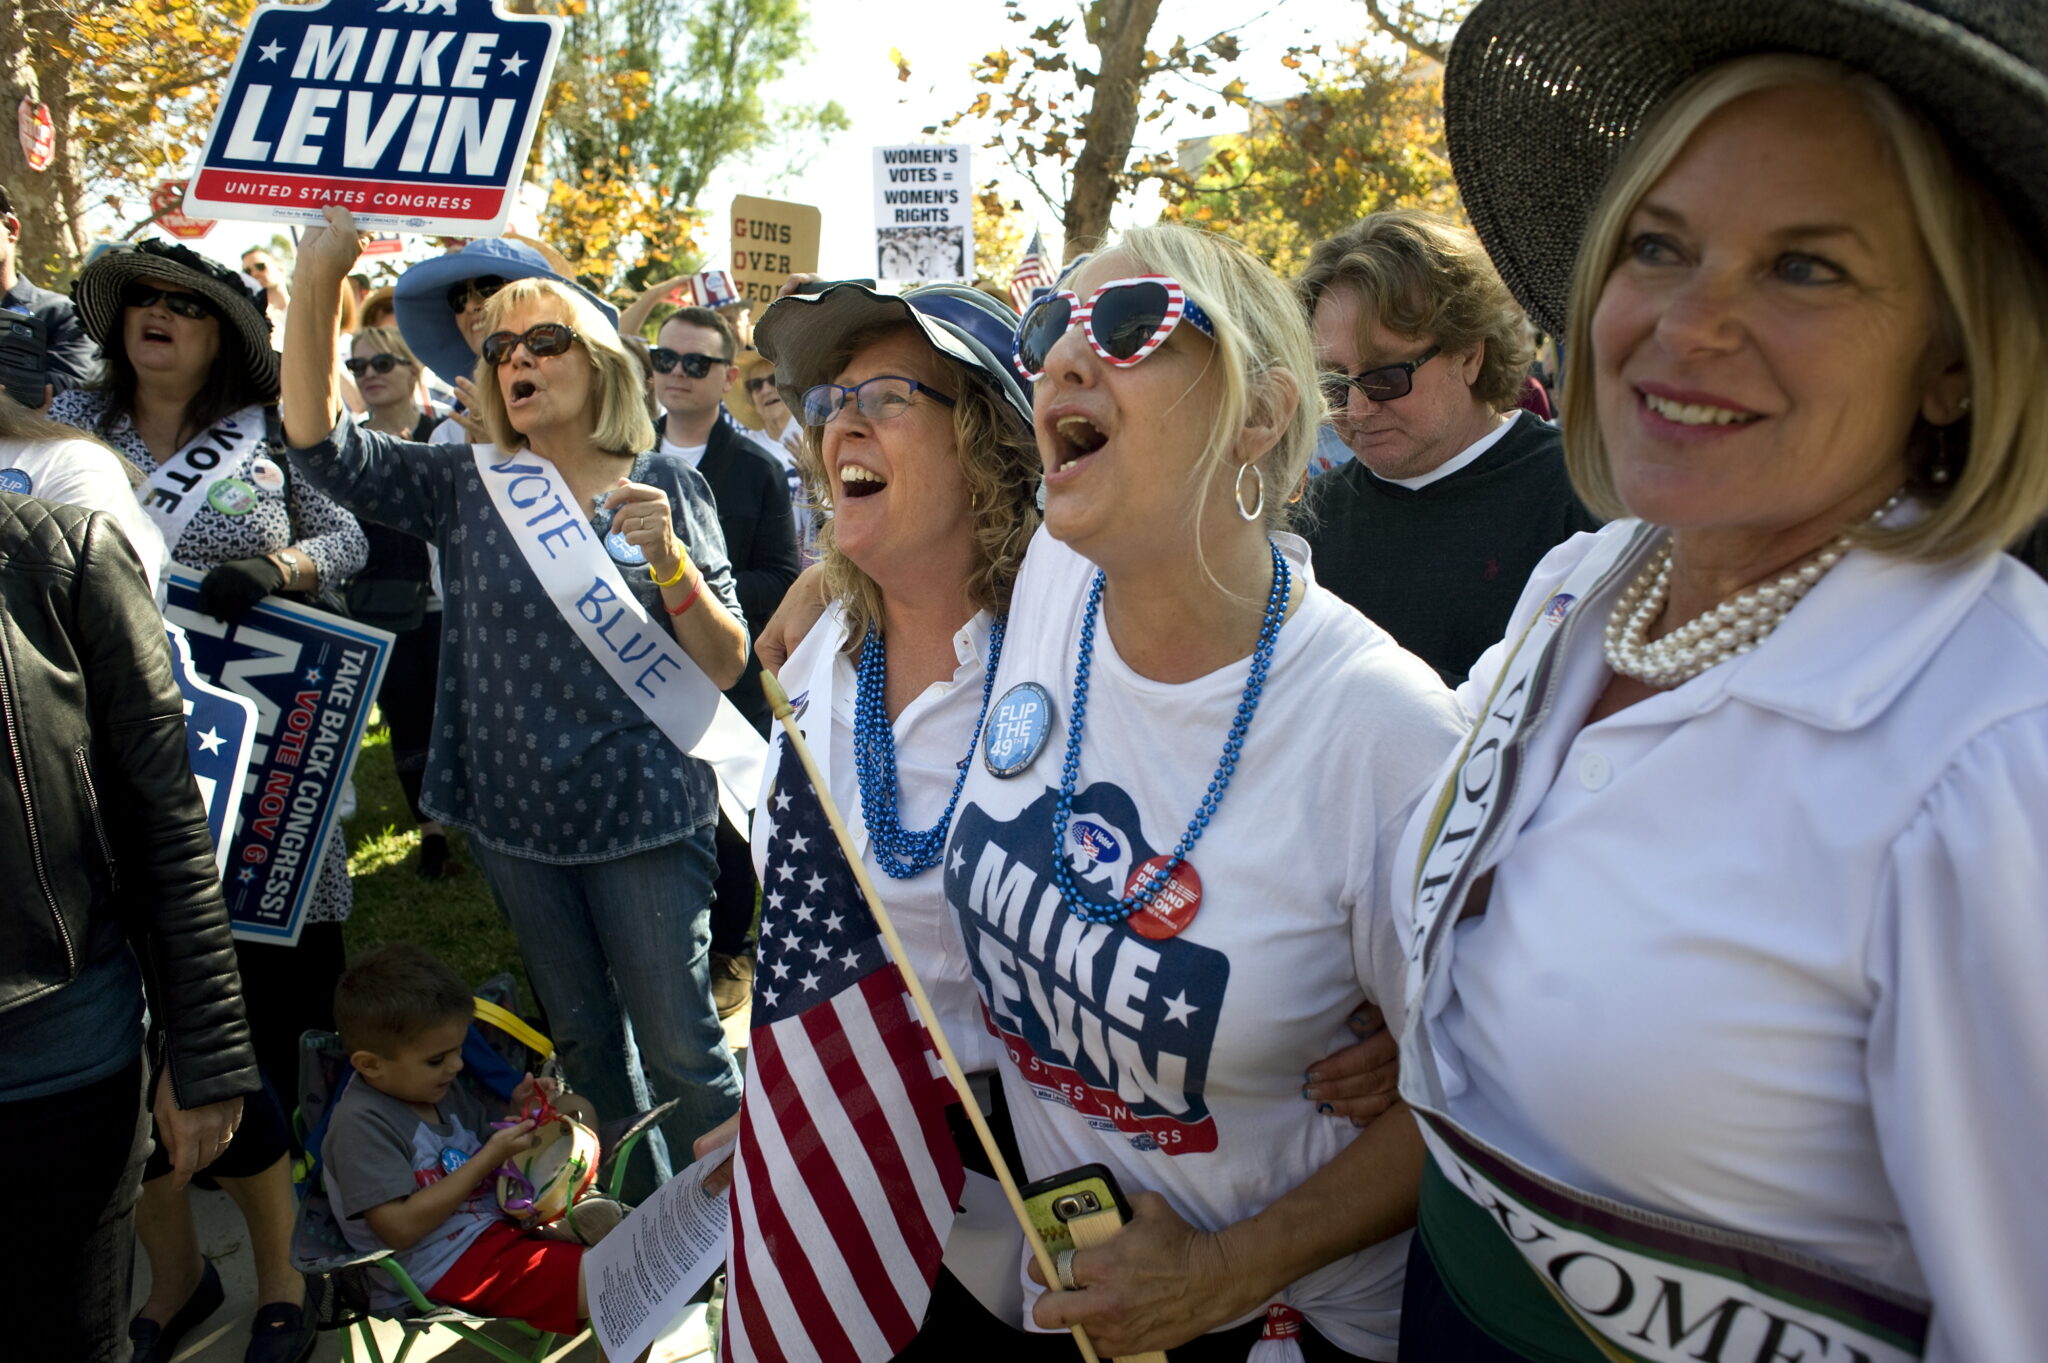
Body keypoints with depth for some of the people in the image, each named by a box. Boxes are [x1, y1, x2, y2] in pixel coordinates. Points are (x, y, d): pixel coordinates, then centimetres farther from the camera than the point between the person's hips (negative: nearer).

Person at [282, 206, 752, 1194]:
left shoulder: (665, 487, -3)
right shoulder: (467, 487, 3)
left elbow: (726, 666, -7)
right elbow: (318, 440, -9)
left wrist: (666, 555, -23)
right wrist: (315, 281, -19)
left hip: (643, 813, -3)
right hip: (516, 815, 3)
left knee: (680, 1048, 3)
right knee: (582, 1037, 19)